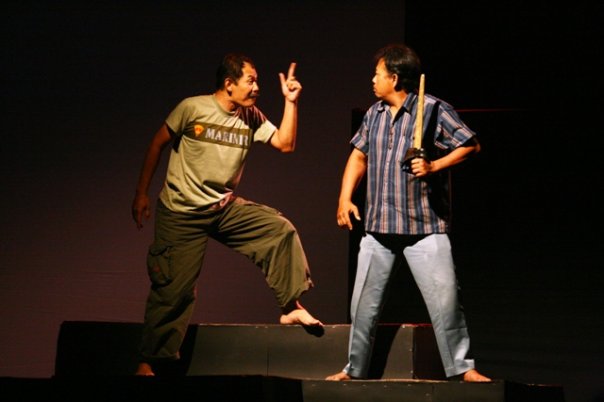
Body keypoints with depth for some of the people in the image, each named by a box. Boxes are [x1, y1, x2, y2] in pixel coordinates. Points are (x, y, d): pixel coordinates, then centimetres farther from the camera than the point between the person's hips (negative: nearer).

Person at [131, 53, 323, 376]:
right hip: (182, 214, -4)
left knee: (281, 230, -13)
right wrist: (141, 194, -3)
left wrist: (290, 102, -13)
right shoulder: (193, 108, -12)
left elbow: (286, 143, -5)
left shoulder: (251, 118, 1)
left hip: (226, 208, 5)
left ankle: (291, 306, -1)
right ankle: (148, 361, 10)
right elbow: (157, 144, -4)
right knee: (174, 290, -5)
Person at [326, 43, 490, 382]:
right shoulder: (375, 113, 11)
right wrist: (345, 198, 10)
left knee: (445, 299, -9)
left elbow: (471, 145, -6)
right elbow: (359, 155, 20)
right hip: (378, 227, 6)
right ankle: (355, 369, 23)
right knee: (364, 303, 10)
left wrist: (434, 166, -17)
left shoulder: (434, 110, -8)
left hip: (425, 227, -6)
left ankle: (462, 368, 3)